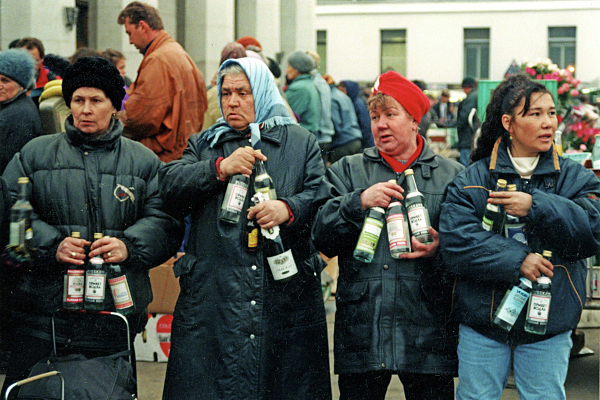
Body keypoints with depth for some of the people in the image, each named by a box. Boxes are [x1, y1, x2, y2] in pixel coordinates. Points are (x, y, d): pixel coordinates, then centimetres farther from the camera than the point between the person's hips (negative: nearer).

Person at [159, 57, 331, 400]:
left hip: (287, 295, 0)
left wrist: (288, 210, -19)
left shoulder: (302, 143, 13)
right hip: (212, 299, 1)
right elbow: (170, 185, 0)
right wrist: (220, 168, -14)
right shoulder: (204, 145, 17)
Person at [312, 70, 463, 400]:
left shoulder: (451, 176, 7)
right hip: (361, 329, 1)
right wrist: (359, 202, -14)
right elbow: (321, 237, 0)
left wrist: (440, 249, -14)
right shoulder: (348, 171, 11)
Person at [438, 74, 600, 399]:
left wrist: (536, 207, -21)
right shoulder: (472, 181, -1)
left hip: (549, 326, 1)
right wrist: (517, 260, -23)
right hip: (482, 324, -1)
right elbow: (455, 243, -13)